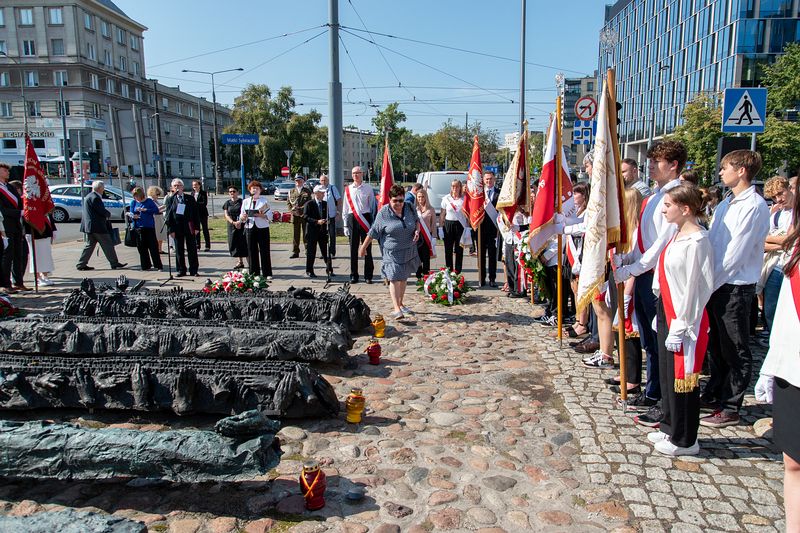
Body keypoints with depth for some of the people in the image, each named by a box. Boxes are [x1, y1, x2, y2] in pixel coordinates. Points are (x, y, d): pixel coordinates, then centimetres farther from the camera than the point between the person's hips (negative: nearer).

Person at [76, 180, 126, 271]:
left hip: (90, 226, 10)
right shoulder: (95, 197, -16)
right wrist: (108, 214, 1)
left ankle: (81, 264, 14)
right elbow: (102, 211, -18)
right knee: (107, 245, -2)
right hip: (97, 226, -10)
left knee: (90, 245, 13)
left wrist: (106, 213, 13)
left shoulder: (88, 197, 17)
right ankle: (114, 263, 3)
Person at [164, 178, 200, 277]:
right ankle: (181, 270, 15)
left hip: (190, 228, 0)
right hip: (177, 229, 0)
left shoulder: (190, 198, 6)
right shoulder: (170, 199, 5)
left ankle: (193, 270, 11)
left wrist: (197, 227, -3)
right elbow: (168, 215, 2)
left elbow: (195, 213, 5)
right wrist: (171, 229, -6)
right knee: (179, 250, 6)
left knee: (192, 250, 3)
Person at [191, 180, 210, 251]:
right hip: (195, 213, 5)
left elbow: (205, 203, -13)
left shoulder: (204, 193, -3)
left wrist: (196, 203, -19)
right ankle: (197, 246, 13)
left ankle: (208, 246, 4)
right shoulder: (192, 193, 12)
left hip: (203, 213, -4)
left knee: (205, 229, 0)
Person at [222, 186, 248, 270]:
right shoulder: (227, 203, 9)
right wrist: (234, 222, -13)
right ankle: (240, 262, 21)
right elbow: (226, 215, 3)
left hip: (242, 225, -4)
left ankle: (250, 262, -9)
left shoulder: (242, 202, 0)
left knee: (244, 243, -10)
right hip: (232, 226, 4)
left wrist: (240, 222, -19)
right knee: (235, 244, 9)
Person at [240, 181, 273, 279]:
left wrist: (261, 215, -20)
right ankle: (254, 273, 11)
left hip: (262, 228, -2)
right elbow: (241, 216, 11)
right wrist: (243, 217, -12)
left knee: (264, 251, -2)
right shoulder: (246, 201, 12)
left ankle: (267, 273, 5)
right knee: (252, 251, 3)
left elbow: (270, 216, -2)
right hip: (250, 228, 3)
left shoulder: (264, 201, 3)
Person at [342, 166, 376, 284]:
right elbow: (345, 208, 10)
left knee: (367, 248, 2)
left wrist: (373, 224, -3)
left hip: (365, 219, -2)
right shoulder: (348, 189, 8)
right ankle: (354, 275, 14)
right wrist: (345, 225, 4)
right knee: (353, 248, 5)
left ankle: (368, 276, 11)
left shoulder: (368, 189, 3)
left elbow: (373, 206, 4)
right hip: (352, 220, 2)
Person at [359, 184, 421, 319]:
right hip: (392, 252, -4)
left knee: (404, 278, 15)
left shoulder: (410, 209, 0)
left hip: (409, 251, 4)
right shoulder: (384, 213, -11)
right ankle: (396, 309, -10)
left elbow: (417, 221, 19)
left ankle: (401, 304, 31)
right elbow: (373, 231, -4)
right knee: (394, 279, -10)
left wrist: (417, 231, -3)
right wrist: (363, 247, 0)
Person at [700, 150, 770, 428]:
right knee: (716, 345, 19)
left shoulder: (754, 206, -15)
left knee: (735, 352, 3)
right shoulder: (725, 205, 13)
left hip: (736, 287, -9)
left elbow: (736, 253, -19)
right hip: (716, 283, 9)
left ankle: (730, 409, 13)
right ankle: (713, 396, 32)